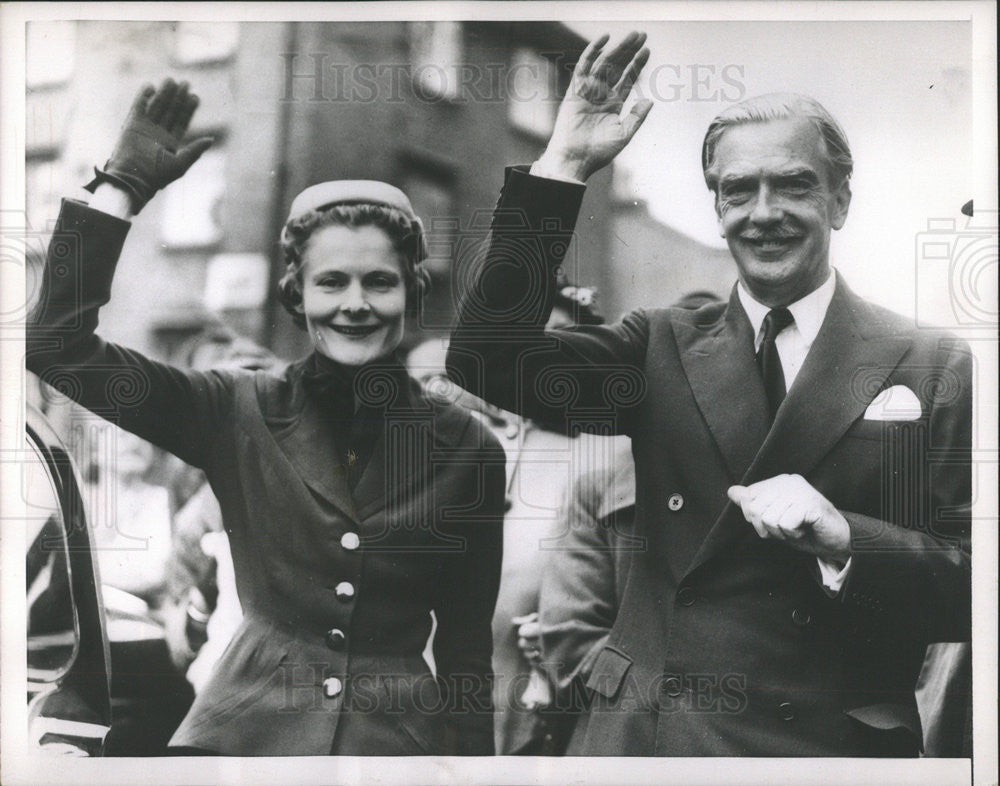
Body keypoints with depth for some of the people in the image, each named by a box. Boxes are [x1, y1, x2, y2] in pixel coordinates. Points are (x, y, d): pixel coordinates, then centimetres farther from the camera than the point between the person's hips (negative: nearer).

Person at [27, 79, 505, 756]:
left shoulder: (466, 448, 0)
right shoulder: (238, 414, 0)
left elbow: (467, 650, 6)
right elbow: (58, 345, -6)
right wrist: (123, 186, -8)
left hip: (399, 736, 0)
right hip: (246, 729, 0)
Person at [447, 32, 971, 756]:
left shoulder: (936, 369, -3)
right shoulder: (664, 345, 4)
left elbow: (972, 587, -5)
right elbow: (488, 363, -9)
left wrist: (841, 539, -23)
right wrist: (565, 167, -12)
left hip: (831, 747, -2)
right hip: (646, 728, 2)